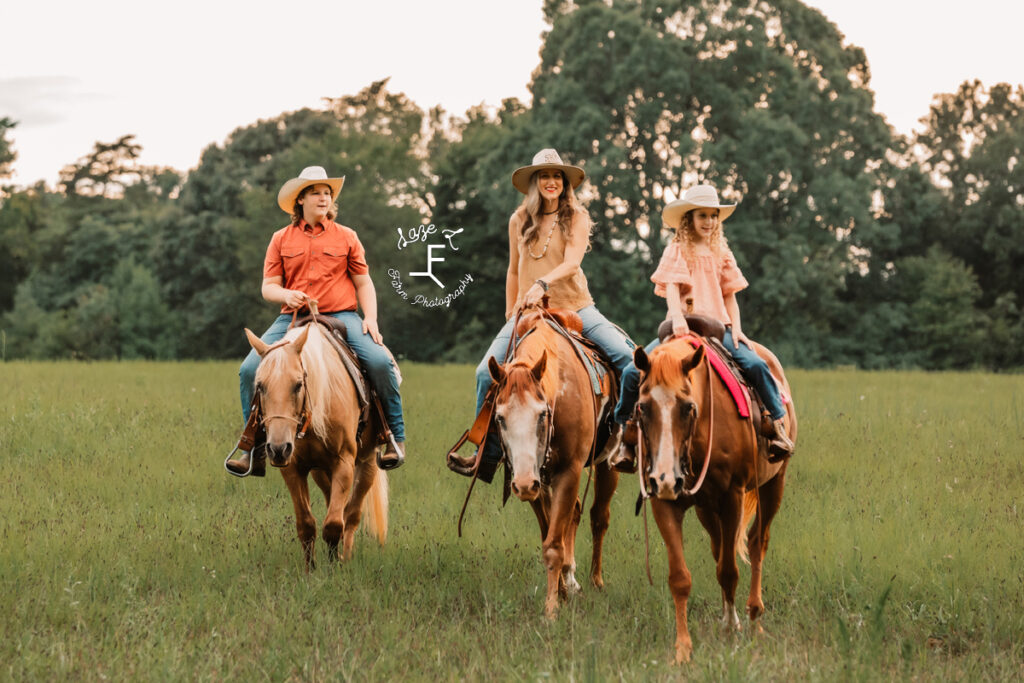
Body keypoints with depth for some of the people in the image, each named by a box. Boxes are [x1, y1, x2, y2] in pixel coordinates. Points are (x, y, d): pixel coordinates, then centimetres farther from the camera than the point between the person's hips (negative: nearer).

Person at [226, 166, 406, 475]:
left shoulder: (346, 237, 11)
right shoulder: (281, 239, 11)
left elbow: (363, 283, 11)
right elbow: (268, 286, 9)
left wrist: (370, 317, -6)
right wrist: (286, 295, -14)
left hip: (341, 316, -1)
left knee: (379, 361, -27)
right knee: (250, 369, -17)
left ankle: (396, 438, -10)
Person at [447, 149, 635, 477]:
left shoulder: (577, 218, 0)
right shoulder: (519, 221, 8)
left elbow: (571, 264, -15)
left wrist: (542, 284, -32)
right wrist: (510, 316, 15)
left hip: (574, 306, -2)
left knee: (625, 356, -20)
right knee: (487, 372, -14)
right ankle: (489, 453, -2)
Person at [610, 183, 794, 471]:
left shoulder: (721, 251, 15)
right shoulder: (676, 250, 6)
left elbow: (729, 294, 15)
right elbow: (671, 286, -8)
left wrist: (736, 329, 1)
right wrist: (677, 318, -25)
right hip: (682, 328, -2)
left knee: (755, 365, -23)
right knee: (633, 372, -18)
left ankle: (777, 425, -8)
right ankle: (627, 439, -1)